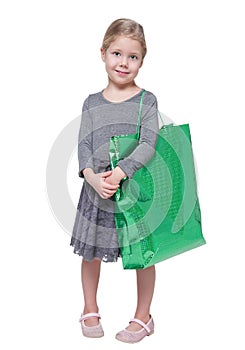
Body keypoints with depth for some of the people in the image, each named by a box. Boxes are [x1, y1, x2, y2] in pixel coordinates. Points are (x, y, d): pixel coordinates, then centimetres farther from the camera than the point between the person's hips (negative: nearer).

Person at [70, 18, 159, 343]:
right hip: (97, 189, 3)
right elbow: (84, 146, -2)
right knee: (91, 251, 13)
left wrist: (120, 173, -27)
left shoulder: (146, 100, -4)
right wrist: (92, 177, -20)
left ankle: (143, 317, 28)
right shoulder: (92, 103, 4)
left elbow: (149, 144, -14)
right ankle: (90, 309, 35)